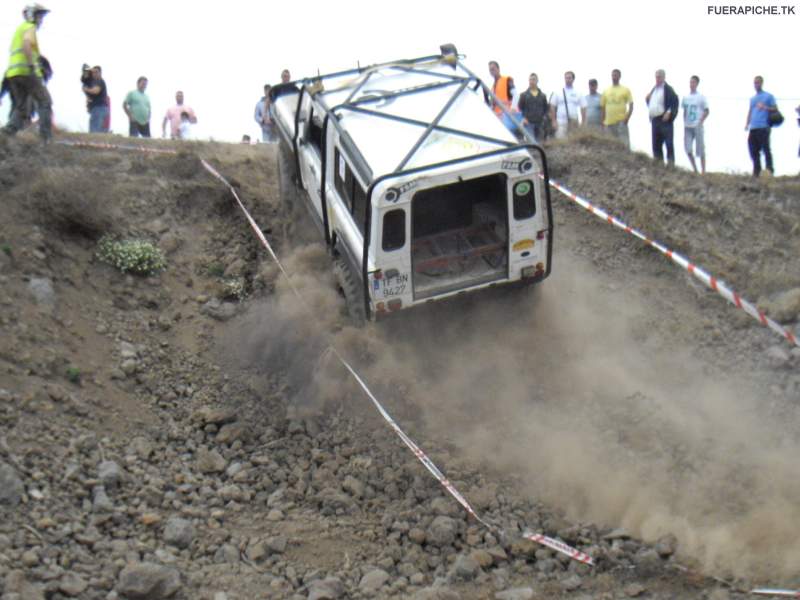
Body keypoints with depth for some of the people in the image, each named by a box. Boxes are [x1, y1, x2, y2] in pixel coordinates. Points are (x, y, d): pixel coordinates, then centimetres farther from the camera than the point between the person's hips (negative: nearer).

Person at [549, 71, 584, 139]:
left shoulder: (578, 93, 6)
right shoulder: (558, 92, 2)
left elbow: (583, 108, 7)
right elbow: (553, 107, 4)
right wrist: (554, 121, -2)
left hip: (574, 122, 2)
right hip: (561, 122, -2)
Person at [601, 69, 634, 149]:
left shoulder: (625, 90, 4)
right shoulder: (606, 91, 13)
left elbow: (631, 106, 1)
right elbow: (602, 108, 15)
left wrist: (626, 119, -10)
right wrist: (602, 122, 7)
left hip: (621, 122, -4)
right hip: (608, 123, 4)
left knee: (624, 144, -11)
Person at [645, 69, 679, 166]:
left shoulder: (668, 89, -6)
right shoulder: (654, 89, 19)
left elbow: (675, 102, -13)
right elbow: (650, 102, 28)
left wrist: (669, 113, -19)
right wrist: (647, 98, 7)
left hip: (664, 119, -8)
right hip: (654, 120, 8)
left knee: (668, 143, -7)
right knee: (656, 144, 9)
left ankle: (671, 164, -7)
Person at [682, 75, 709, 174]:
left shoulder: (701, 97, -3)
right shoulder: (685, 97, 10)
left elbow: (706, 111, -2)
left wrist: (700, 122, -9)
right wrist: (685, 123, 8)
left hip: (697, 126, -4)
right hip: (687, 127, 4)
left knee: (700, 150, -1)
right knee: (687, 149, -1)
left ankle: (703, 171, 5)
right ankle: (695, 169, 13)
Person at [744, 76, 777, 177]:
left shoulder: (768, 96, 4)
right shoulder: (752, 98, 22)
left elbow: (775, 109, 1)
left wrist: (764, 107, -14)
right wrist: (747, 124, 11)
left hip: (763, 127, -6)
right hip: (753, 127, 6)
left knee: (765, 148, -10)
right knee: (753, 149, 4)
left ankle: (770, 169, -6)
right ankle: (756, 170, 12)